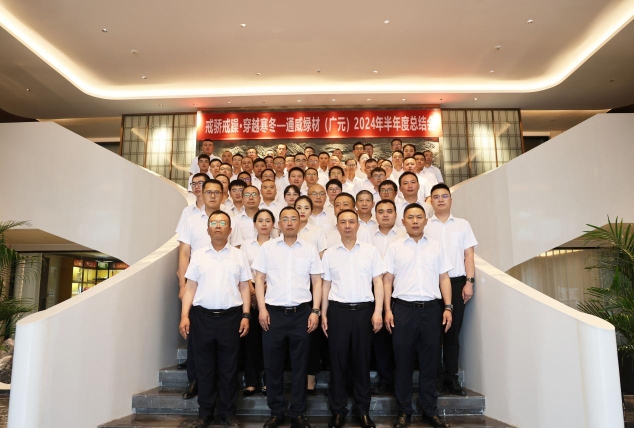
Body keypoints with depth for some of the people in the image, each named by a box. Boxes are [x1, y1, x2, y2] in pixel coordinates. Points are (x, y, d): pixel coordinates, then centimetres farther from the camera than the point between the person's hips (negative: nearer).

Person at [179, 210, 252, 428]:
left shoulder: (239, 255, 4)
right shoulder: (198, 255, 6)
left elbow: (244, 288, 5)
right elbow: (190, 287, 5)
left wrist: (245, 315, -3)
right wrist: (184, 316, -3)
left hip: (231, 316, 0)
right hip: (202, 316, 1)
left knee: (228, 368, 8)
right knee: (204, 368, 10)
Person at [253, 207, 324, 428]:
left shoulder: (310, 249, 4)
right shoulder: (267, 247, 4)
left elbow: (317, 281, 5)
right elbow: (259, 279, 4)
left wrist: (315, 311, -3)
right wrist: (262, 309, -4)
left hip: (301, 312, 0)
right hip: (273, 312, 0)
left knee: (299, 365, 8)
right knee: (273, 364, 8)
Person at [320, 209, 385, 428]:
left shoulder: (371, 251, 3)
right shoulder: (329, 253, 6)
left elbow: (378, 282, 2)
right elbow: (326, 285, 8)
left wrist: (378, 311, -6)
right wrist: (323, 314, 4)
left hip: (363, 310, 0)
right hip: (338, 310, 1)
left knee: (362, 360, 8)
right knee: (337, 360, 6)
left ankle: (362, 409, 22)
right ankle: (338, 410, 19)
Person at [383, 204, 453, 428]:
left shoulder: (435, 246, 10)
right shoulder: (394, 247, 4)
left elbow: (444, 278, 10)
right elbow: (387, 280, 2)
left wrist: (448, 307, 1)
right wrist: (387, 310, -5)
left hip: (431, 308, 2)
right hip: (403, 308, -1)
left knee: (429, 361, 9)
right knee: (403, 362, 6)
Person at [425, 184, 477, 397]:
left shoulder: (462, 225, 10)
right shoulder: (424, 226, 6)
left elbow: (468, 255, 7)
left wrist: (469, 282, -3)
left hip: (457, 283, 1)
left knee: (453, 332, 5)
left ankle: (451, 378, 14)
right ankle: (437, 377, 13)